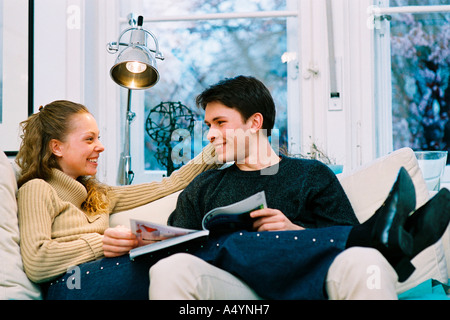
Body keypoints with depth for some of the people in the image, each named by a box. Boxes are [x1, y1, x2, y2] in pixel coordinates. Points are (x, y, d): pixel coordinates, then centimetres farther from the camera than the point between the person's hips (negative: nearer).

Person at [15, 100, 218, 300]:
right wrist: (100, 244, -16)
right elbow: (36, 264, -10)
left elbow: (166, 187, 29)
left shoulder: (99, 194, 30)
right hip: (68, 285, -7)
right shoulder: (36, 190, 6)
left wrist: (209, 155, 25)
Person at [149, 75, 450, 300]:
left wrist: (297, 231, -6)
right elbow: (176, 248, 21)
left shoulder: (312, 175, 21)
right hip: (233, 289, 3)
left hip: (304, 284, -3)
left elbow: (343, 241, 12)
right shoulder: (203, 187, 29)